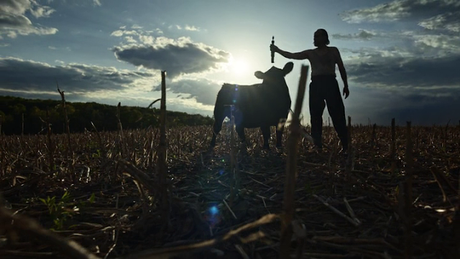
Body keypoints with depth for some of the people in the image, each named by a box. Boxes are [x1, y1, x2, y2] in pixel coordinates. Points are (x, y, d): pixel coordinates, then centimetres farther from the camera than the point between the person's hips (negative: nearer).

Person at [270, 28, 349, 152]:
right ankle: (318, 146, 0)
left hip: (330, 84, -2)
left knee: (337, 115, -8)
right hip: (316, 85, 2)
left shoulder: (333, 51, 16)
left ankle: (345, 146, -5)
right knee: (315, 116, -3)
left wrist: (346, 85, 6)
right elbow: (291, 55, 12)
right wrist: (277, 50, 5)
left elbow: (341, 68, 13)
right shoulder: (310, 53, 19)